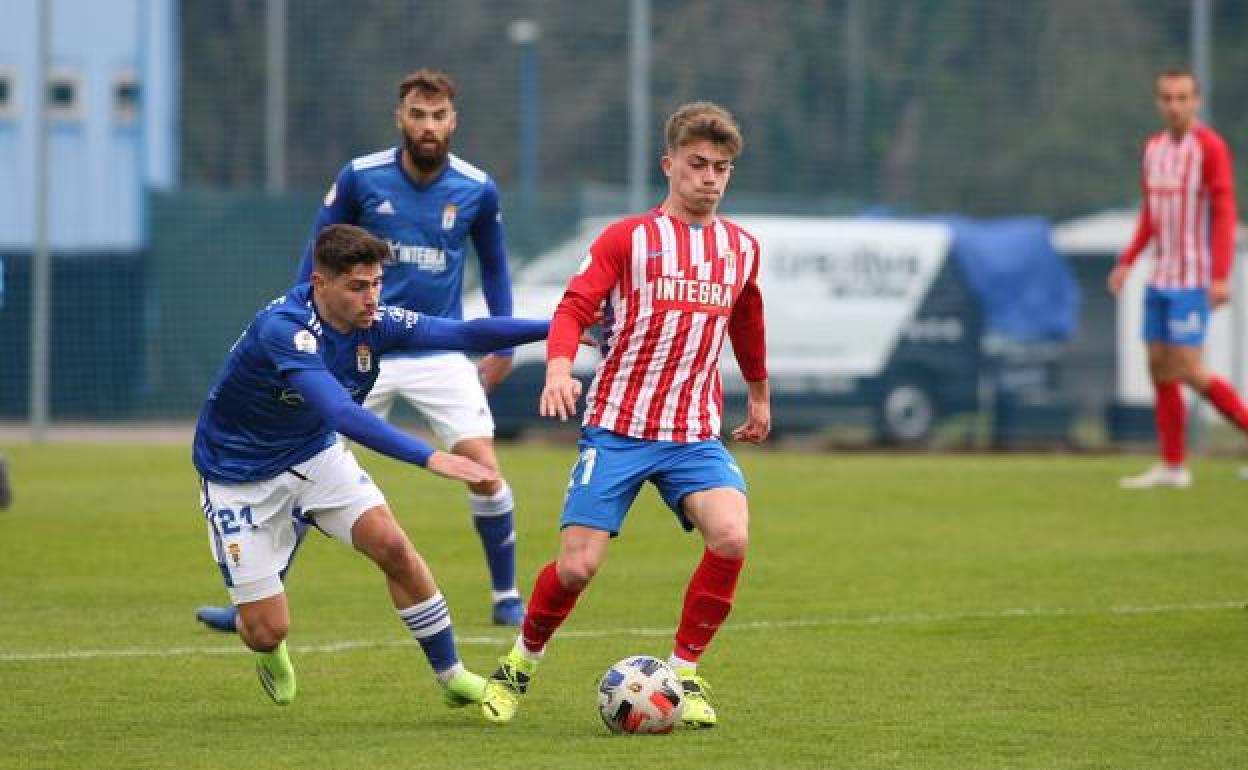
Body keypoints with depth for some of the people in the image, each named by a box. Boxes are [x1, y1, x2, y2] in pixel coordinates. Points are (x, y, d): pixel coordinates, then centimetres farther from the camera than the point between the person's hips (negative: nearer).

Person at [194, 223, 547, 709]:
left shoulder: (374, 324, -14)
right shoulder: (283, 328, -35)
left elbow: (464, 334, -13)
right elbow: (341, 414, -46)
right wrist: (431, 459, -53)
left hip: (314, 453, 5)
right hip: (240, 476, -5)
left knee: (392, 546, -17)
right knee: (267, 630, -7)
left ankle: (451, 675, 0)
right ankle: (269, 652, 34)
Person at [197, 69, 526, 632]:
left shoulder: (477, 190, -4)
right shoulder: (360, 178, -7)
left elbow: (494, 265, 13)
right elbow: (319, 253, 5)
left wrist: (502, 344, 12)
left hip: (441, 352, 0)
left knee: (484, 468, -11)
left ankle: (506, 599, 7)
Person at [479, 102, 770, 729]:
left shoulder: (742, 249, 10)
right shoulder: (627, 238, -2)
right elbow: (574, 308, -10)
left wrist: (759, 396, 38)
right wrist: (559, 369, -28)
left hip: (696, 435, 3)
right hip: (617, 428, -3)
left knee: (731, 536, -24)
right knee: (577, 565, -10)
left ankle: (684, 673, -6)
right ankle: (520, 664, 20)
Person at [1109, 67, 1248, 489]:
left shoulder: (1209, 146, -11)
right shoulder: (1153, 147, 11)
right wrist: (1127, 261, 12)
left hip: (1194, 279, -7)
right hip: (1161, 277, 7)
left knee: (1189, 371, -13)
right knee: (1160, 369, 6)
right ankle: (1172, 467, 11)